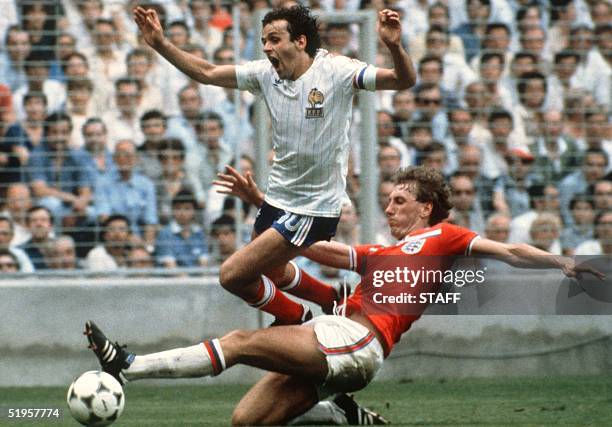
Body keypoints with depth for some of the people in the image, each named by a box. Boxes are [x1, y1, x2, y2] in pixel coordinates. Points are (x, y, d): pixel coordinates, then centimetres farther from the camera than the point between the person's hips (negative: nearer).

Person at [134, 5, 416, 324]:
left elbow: (404, 81, -25)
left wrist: (394, 46, -45)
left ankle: (297, 319, 13)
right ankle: (333, 299, 51)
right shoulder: (266, 73, -2)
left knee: (232, 275, -11)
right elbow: (207, 73, 4)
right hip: (277, 200, 8)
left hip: (313, 209, -8)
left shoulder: (336, 71, -18)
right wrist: (160, 43, -6)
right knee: (271, 272, 28)